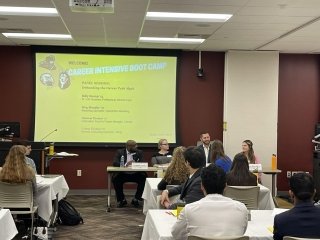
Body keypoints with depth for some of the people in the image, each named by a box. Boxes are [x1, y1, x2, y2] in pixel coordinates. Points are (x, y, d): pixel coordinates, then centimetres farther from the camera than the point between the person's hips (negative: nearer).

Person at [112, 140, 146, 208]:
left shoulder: (139, 152, 5)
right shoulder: (120, 152, 1)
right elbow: (115, 163, -12)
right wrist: (125, 164, -29)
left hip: (135, 174, 1)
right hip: (123, 174, -1)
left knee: (144, 177, -28)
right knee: (115, 178, -30)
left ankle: (136, 199, -9)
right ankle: (121, 199, -9)